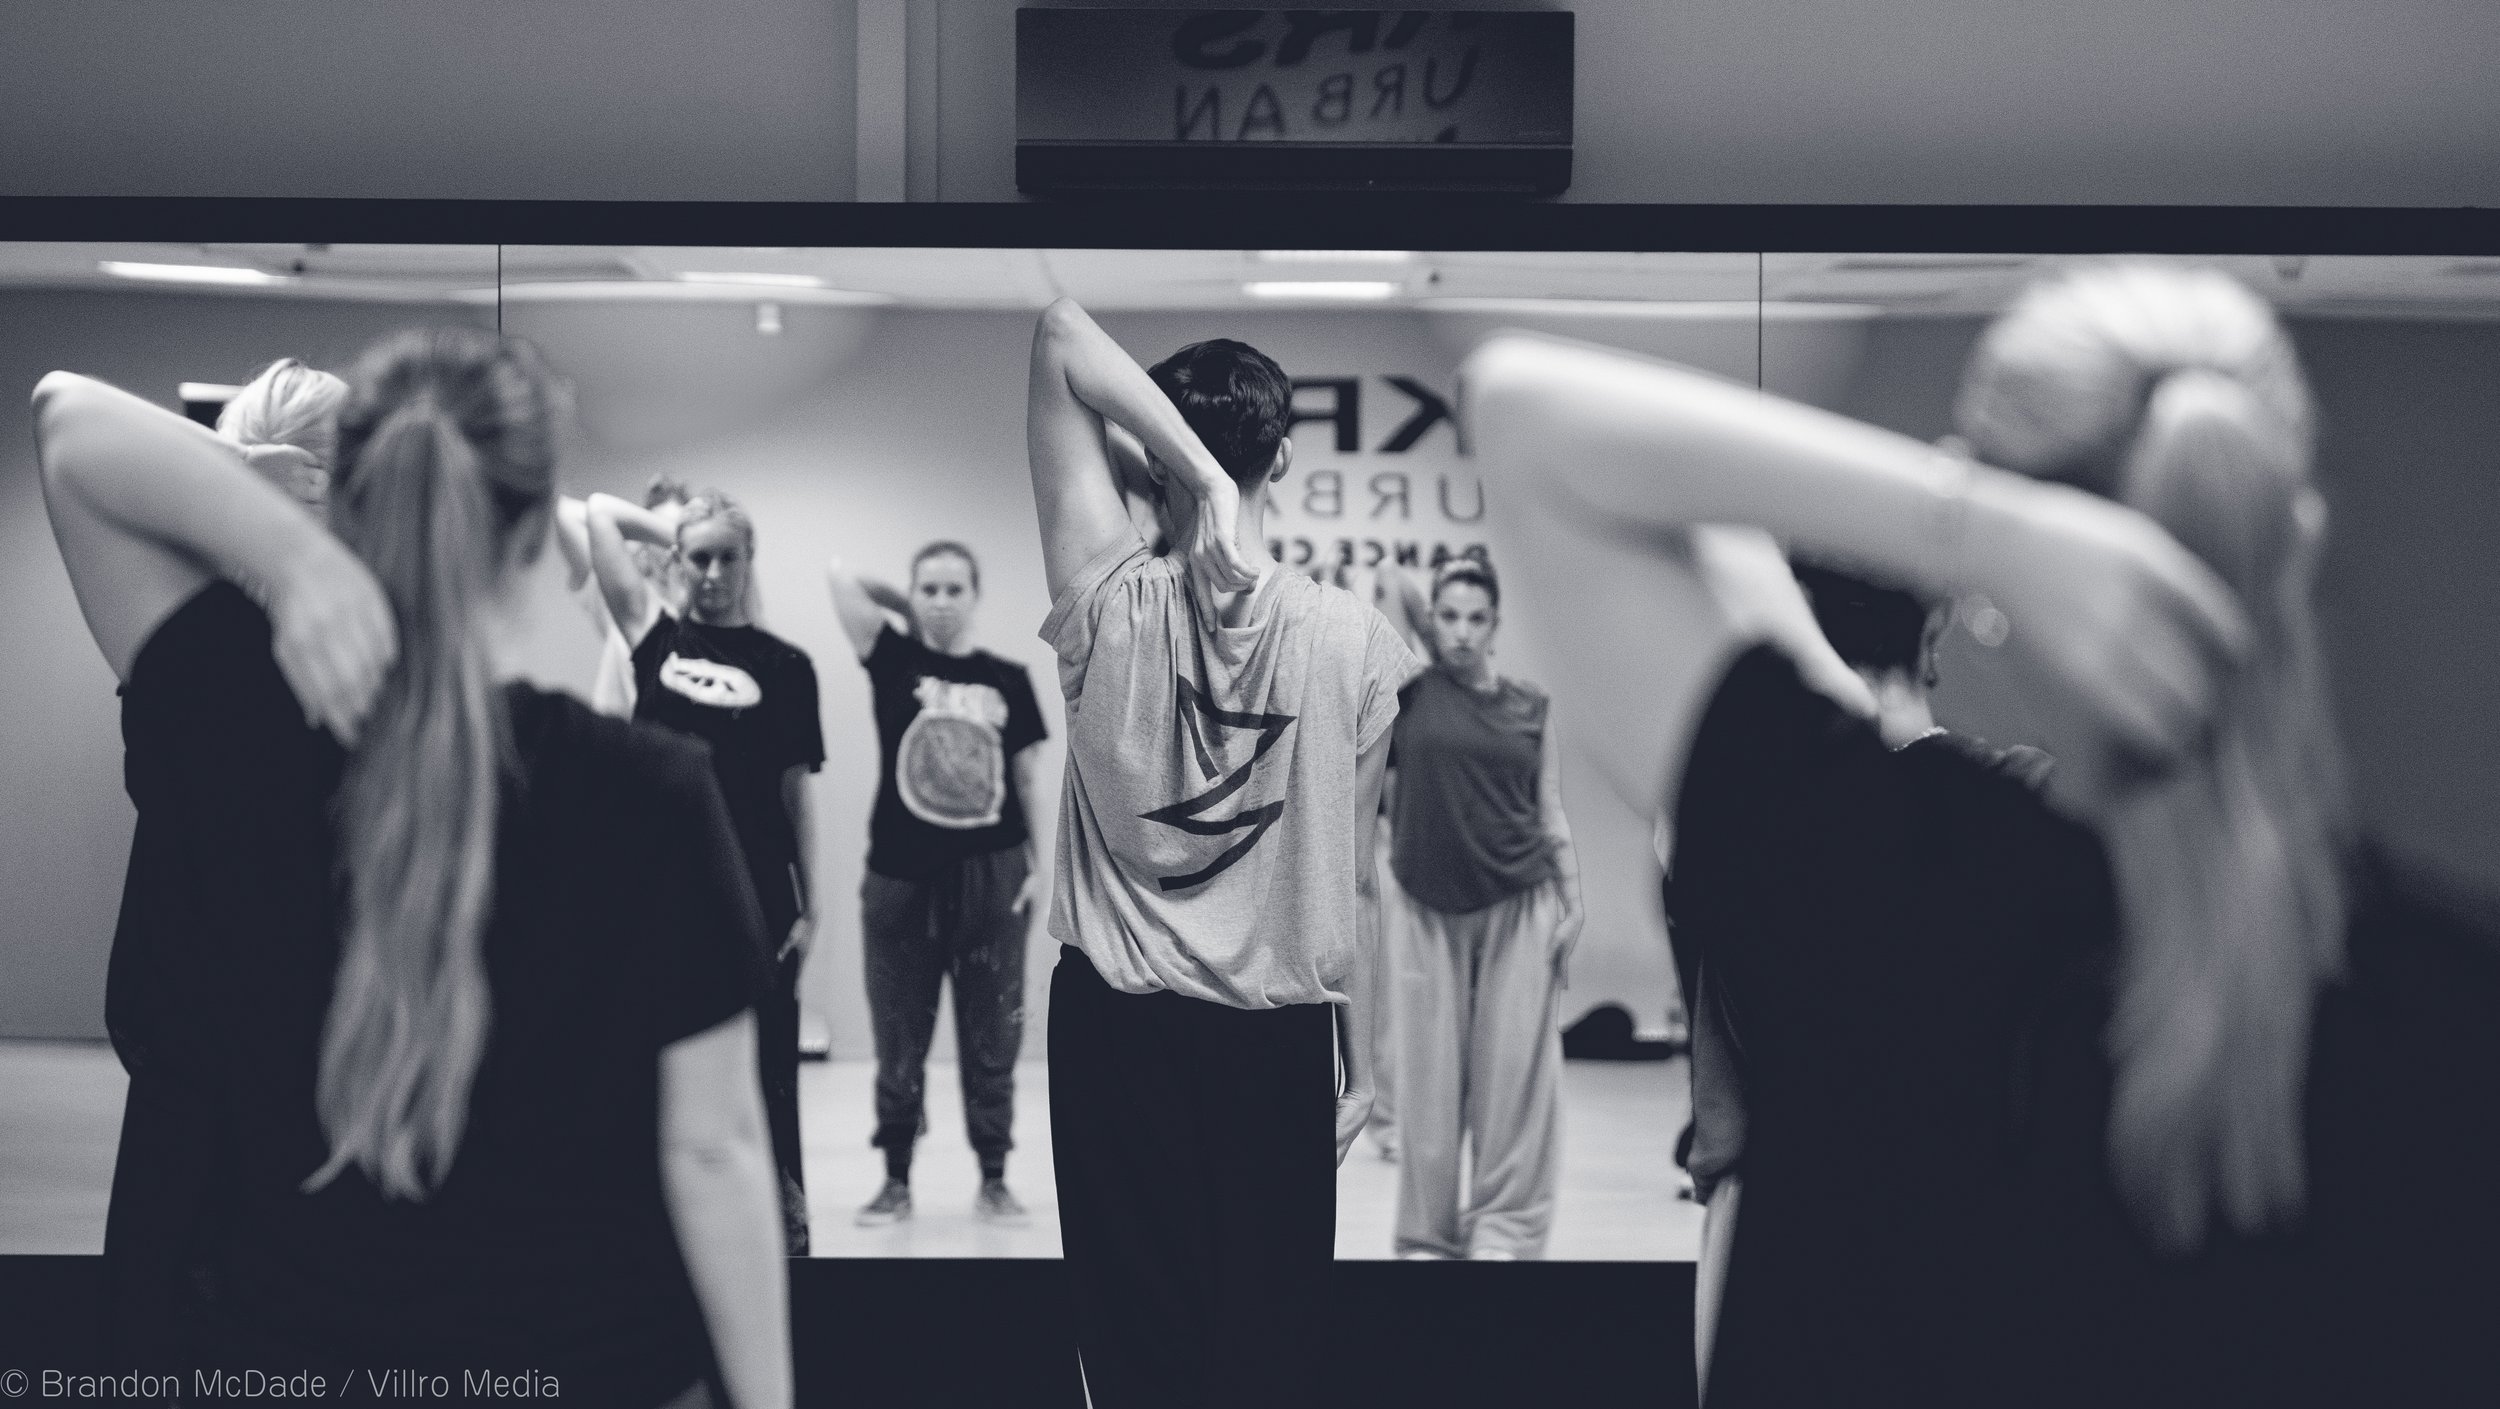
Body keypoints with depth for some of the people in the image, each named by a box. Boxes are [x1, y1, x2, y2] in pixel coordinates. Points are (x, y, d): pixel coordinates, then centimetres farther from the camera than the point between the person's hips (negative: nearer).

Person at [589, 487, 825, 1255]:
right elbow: (600, 512, 7)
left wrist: (810, 910, 0)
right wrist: (677, 528, 14)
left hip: (756, 901, -1)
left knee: (765, 1080, 3)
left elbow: (797, 795, 4)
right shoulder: (656, 638, 6)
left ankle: (784, 1229, 10)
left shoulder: (783, 665, 3)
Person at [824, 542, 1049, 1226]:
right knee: (900, 1042, 6)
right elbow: (837, 574, -6)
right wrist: (905, 611, 6)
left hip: (992, 876, 1)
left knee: (991, 1039, 7)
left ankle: (994, 1181, 17)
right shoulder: (894, 661, 1)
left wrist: (1044, 864, 1)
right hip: (900, 876, -1)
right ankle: (896, 1179, 18)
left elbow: (1029, 780, 7)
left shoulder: (1008, 680, 4)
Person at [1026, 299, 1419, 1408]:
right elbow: (1351, 883, -3)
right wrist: (1362, 1068, 7)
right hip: (1277, 1038, 0)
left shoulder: (1111, 609, -10)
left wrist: (1195, 478, -20)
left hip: (1115, 1027, 0)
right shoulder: (1352, 640, -8)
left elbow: (1062, 336, -11)